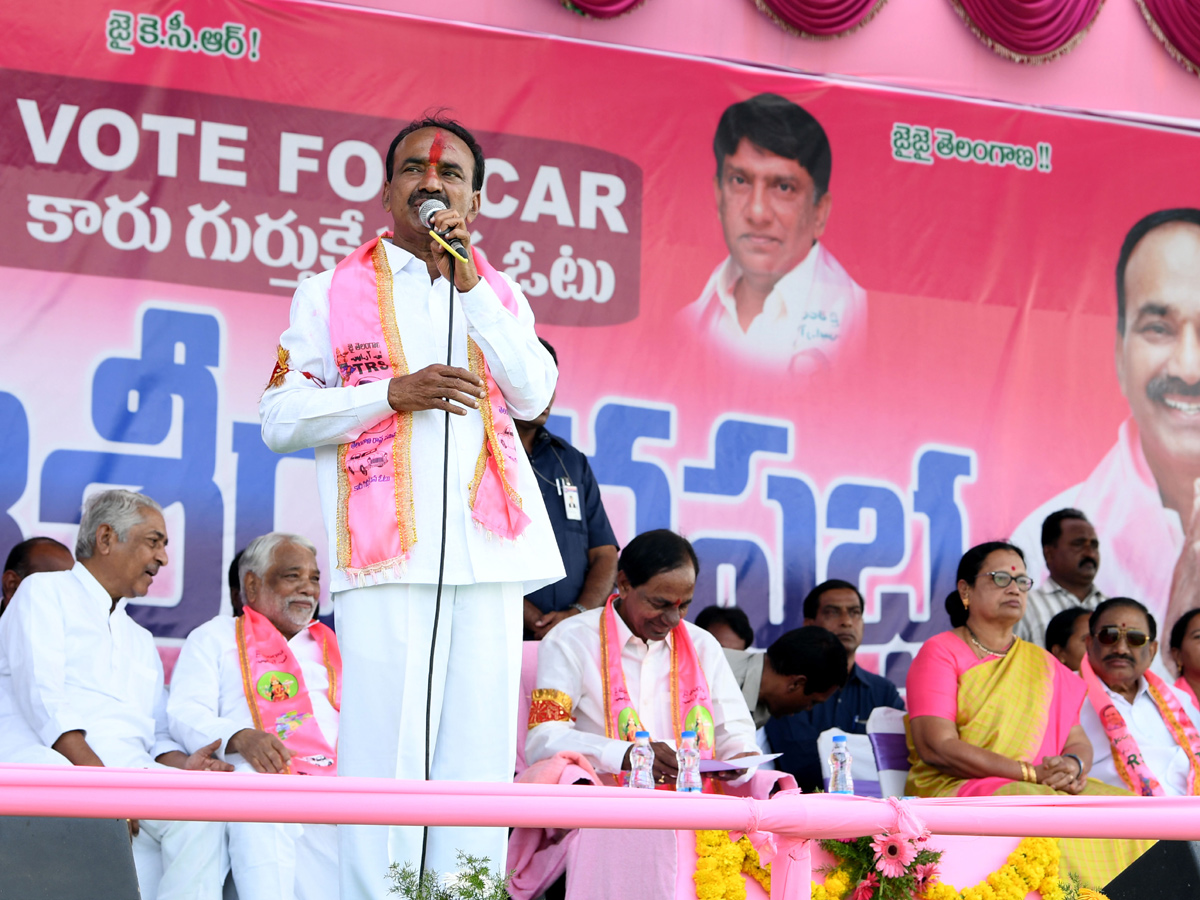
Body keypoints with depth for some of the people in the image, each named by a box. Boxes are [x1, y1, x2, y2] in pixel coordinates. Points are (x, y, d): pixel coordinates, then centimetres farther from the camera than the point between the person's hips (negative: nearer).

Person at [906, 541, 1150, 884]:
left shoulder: (1042, 663, 23)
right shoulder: (940, 652, 3)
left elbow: (1078, 741, 17)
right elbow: (936, 747, -10)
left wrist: (1074, 766, -11)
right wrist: (1030, 773, -15)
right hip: (955, 789, -6)